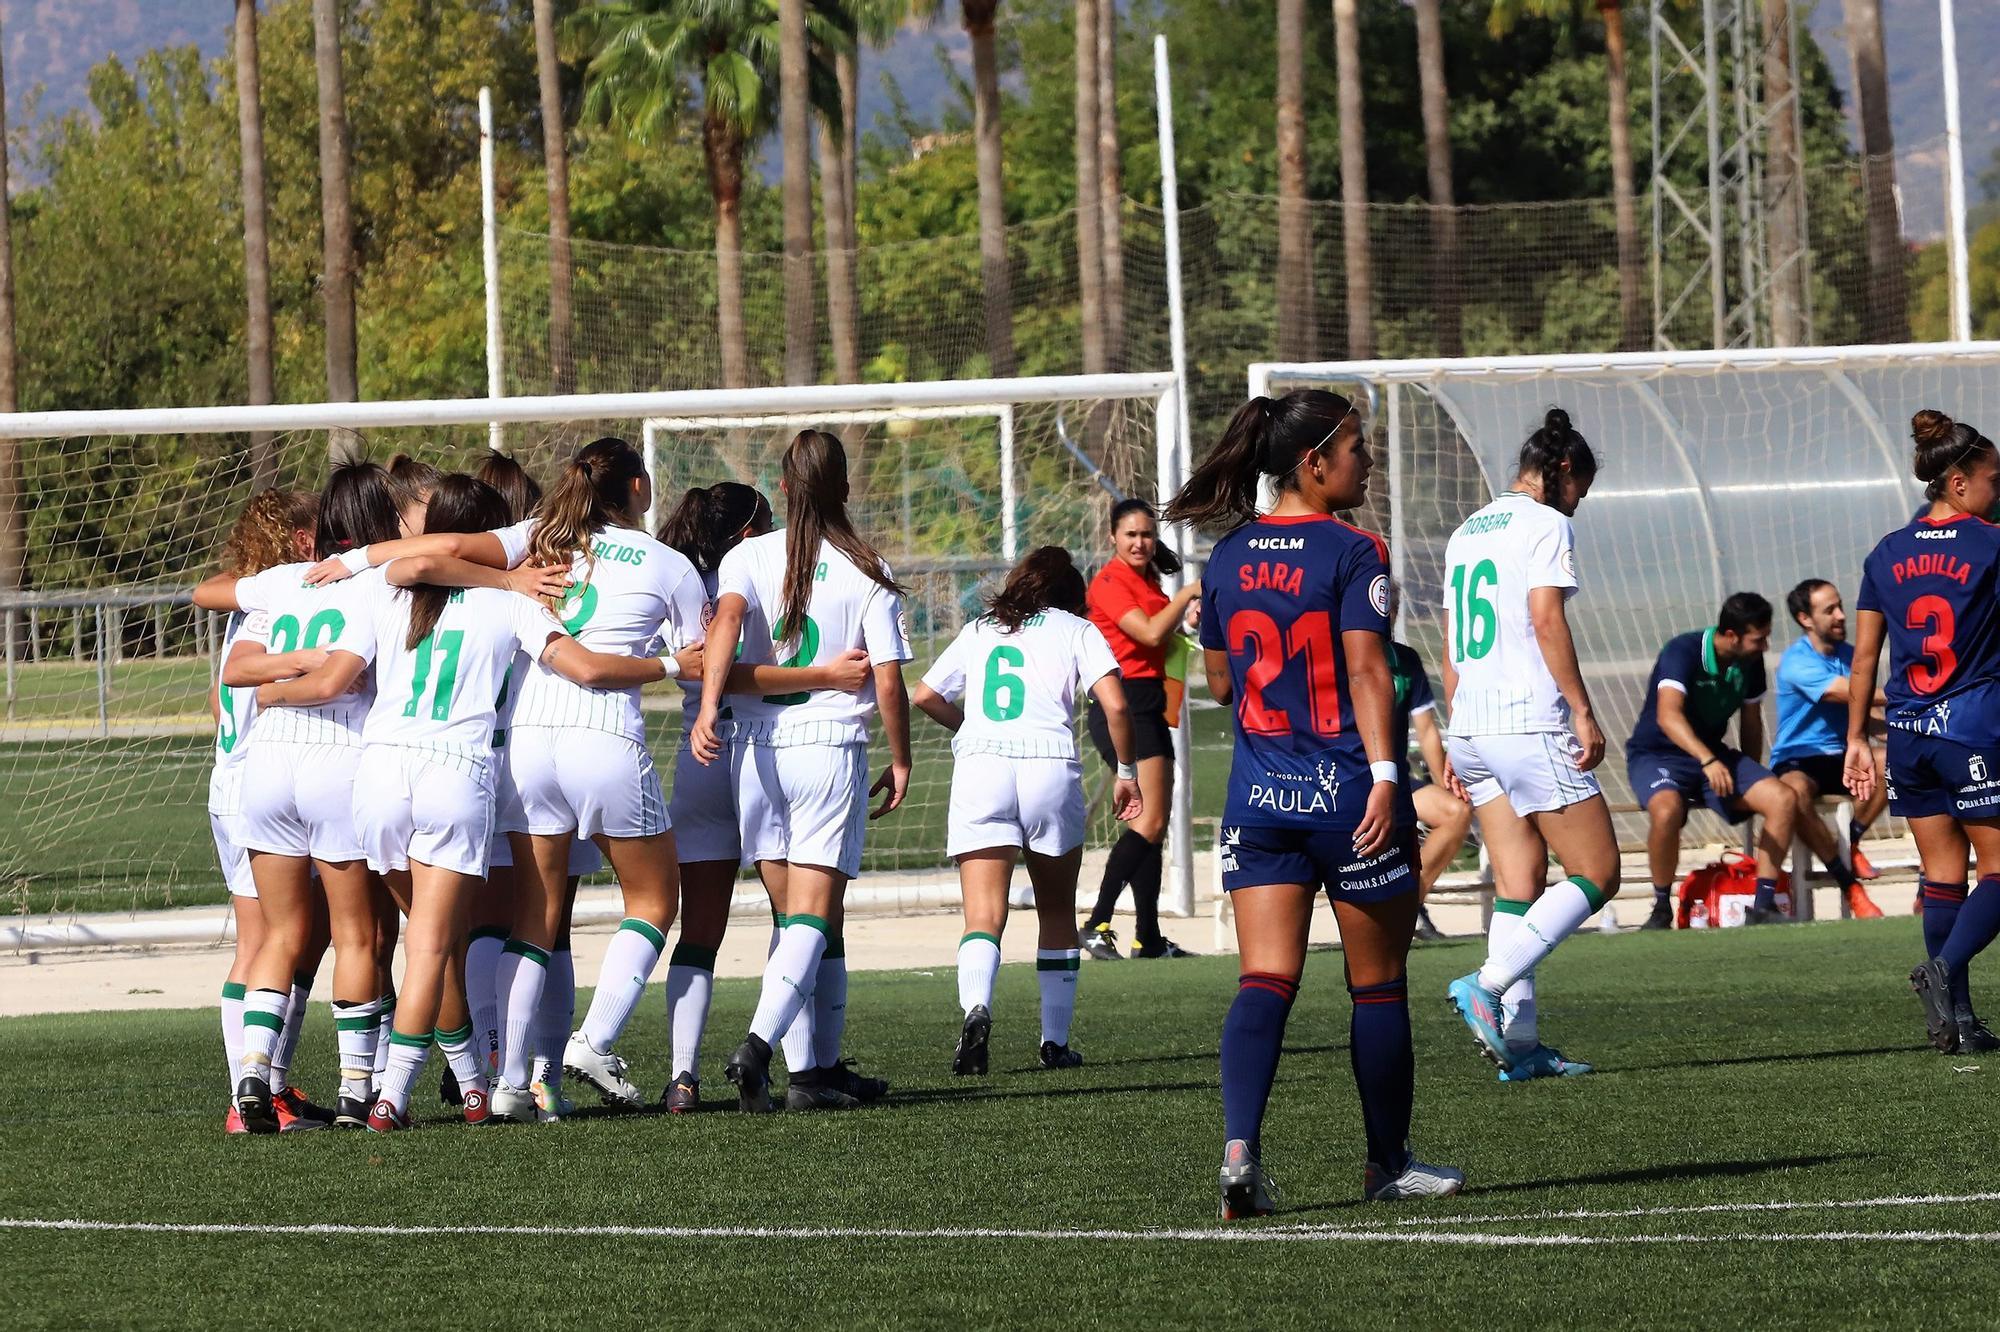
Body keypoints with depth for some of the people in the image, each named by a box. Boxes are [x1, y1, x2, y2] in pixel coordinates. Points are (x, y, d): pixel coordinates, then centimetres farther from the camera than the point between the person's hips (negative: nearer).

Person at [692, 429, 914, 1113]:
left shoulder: (749, 556, 4)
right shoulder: (867, 572, 0)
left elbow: (727, 618, -17)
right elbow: (888, 680, -2)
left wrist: (708, 705, -26)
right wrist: (900, 761, 11)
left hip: (756, 749, 3)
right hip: (832, 748, -3)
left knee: (808, 922, 12)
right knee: (812, 921, -6)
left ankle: (825, 1066, 11)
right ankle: (756, 1049, -26)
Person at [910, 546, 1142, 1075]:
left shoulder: (978, 630, 21)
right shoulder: (1077, 630, 13)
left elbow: (924, 695, 25)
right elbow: (1115, 705, 0)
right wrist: (1126, 772, 12)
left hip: (980, 767, 1)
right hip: (1050, 767, -1)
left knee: (983, 916, -9)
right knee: (1057, 913, 16)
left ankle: (975, 1007, -35)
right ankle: (1055, 1041, 17)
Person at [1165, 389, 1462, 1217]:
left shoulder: (1227, 557, 7)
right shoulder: (1353, 553, -9)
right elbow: (1365, 668, -19)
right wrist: (1384, 775, -23)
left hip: (1258, 797, 4)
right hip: (1345, 792, -4)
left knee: (1265, 983, -2)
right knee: (1378, 986, 10)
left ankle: (1240, 1146, -22)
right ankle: (1388, 1162, 21)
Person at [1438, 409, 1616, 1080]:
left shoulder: (1466, 533, 19)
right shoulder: (1546, 525, -4)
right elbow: (1546, 622, -15)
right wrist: (1583, 711, -14)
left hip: (1471, 726, 8)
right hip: (1531, 724, -8)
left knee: (1520, 884, 7)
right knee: (1597, 875, -3)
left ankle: (1521, 1044, -1)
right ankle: (1487, 986, -18)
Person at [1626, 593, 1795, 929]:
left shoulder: (1750, 662, -1)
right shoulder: (1684, 651, -23)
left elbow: (1751, 722, 14)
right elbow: (1668, 715, -38)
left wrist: (1749, 781, 18)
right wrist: (1708, 761, -52)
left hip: (1713, 753, 6)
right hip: (1656, 754, -6)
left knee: (1784, 799, -16)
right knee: (1667, 809, -39)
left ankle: (1763, 906, -11)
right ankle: (1661, 910, -19)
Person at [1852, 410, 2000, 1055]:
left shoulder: (1886, 555, 8)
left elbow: (1864, 657, 9)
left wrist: (1856, 740, 15)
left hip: (1909, 733, 5)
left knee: (1942, 875, 10)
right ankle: (1945, 968, -21)